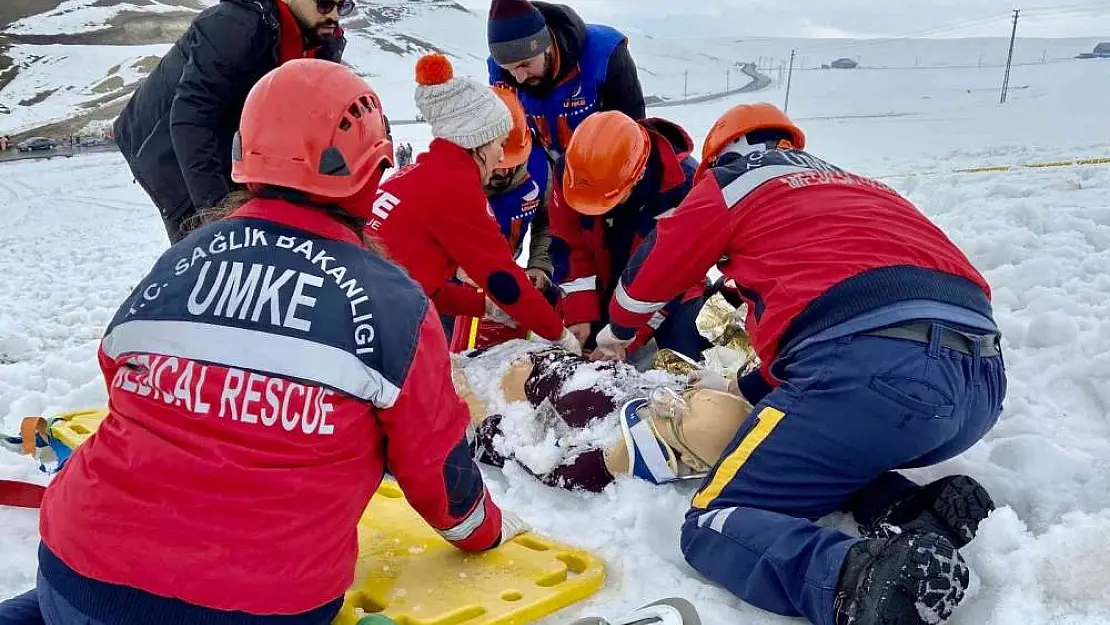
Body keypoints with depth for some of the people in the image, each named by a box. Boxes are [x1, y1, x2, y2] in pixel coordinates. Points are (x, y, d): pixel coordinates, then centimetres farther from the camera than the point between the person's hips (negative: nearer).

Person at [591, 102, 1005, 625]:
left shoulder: (731, 179, 18)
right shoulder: (857, 185, 36)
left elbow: (650, 273, 27)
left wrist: (617, 331, 50)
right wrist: (746, 388, 40)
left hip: (873, 364, -7)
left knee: (713, 526, 2)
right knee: (818, 448, 33)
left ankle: (860, 579, -27)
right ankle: (919, 510, 4)